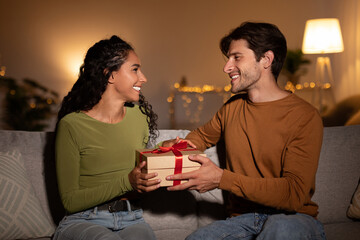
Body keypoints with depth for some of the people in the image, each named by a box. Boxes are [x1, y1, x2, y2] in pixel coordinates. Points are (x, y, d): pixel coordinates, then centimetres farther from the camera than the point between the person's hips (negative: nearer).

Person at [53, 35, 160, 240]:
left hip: (131, 220, 3)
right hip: (83, 221, -3)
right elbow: (70, 201, -8)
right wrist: (126, 183, -19)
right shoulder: (71, 125, -8)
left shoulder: (139, 116, 7)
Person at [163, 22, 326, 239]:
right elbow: (203, 136, 29)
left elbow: (294, 193, -19)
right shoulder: (232, 107, 9)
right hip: (243, 219, 3)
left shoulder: (304, 116, -10)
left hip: (292, 219, -3)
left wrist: (221, 178, -25)